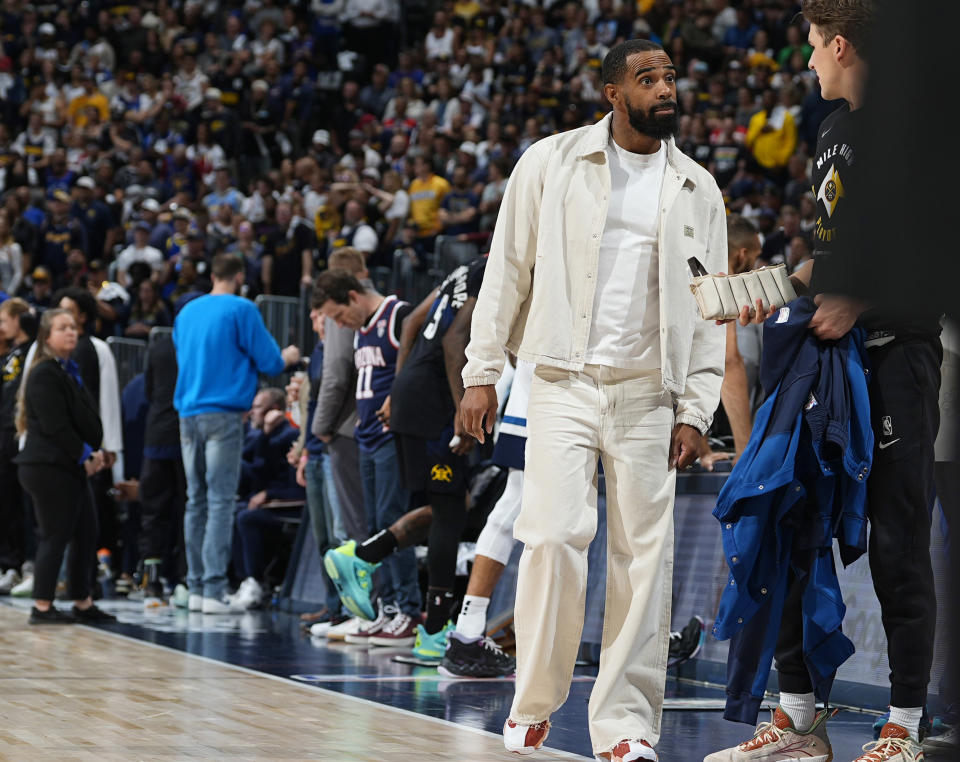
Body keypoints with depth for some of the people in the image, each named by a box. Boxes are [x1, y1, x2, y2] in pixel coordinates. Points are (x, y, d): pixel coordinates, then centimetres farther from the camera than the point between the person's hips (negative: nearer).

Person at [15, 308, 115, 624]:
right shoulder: (43, 374, -11)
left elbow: (84, 418, 18)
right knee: (55, 536, -7)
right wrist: (85, 456, -13)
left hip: (70, 467, 10)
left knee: (86, 533, 10)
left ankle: (83, 603, 18)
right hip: (48, 467, -10)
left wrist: (93, 453, 3)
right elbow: (55, 425, -17)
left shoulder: (69, 371, 19)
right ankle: (42, 607, -1)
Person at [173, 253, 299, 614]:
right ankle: (214, 589, -13)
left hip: (189, 414, 6)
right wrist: (287, 357, 19)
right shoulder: (241, 310, -5)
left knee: (196, 500, 10)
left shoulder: (187, 311, 15)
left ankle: (196, 588, 9)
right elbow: (268, 361, -4)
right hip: (224, 413, -6)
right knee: (221, 501, -7)